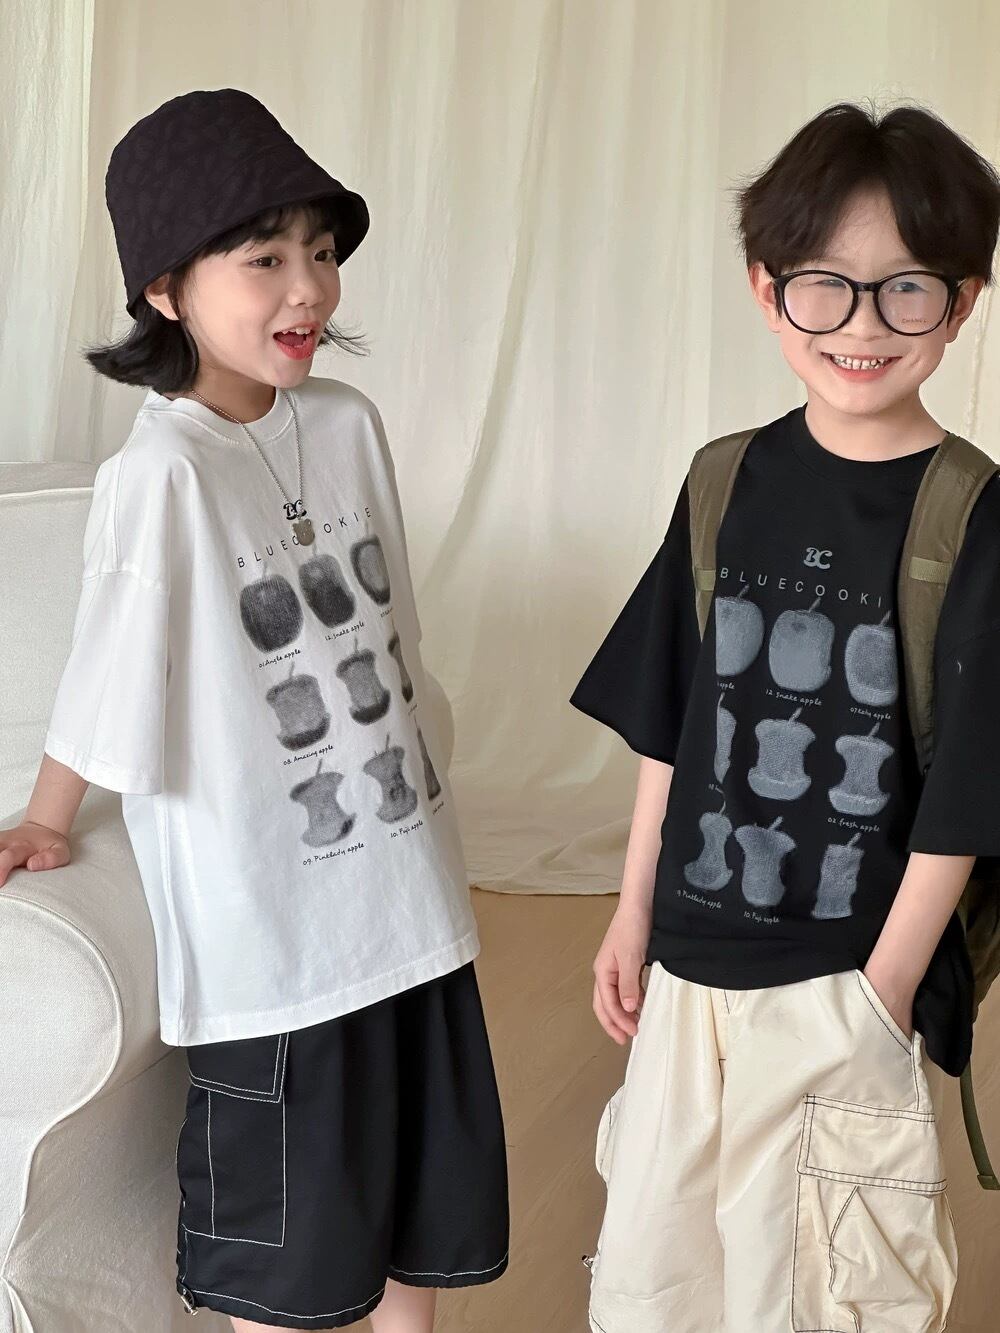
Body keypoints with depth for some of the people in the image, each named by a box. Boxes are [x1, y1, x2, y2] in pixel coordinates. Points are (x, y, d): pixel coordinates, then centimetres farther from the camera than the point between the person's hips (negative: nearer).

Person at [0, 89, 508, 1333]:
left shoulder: (350, 425, -1)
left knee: (425, 1189, 20)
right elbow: (107, 681, -10)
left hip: (410, 890, 6)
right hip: (268, 919, -6)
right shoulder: (162, 471, -20)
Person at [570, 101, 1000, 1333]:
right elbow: (668, 722, 8)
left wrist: (884, 992, -11)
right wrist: (634, 910, 9)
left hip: (849, 983, -4)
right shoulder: (730, 484, 1)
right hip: (693, 962, 4)